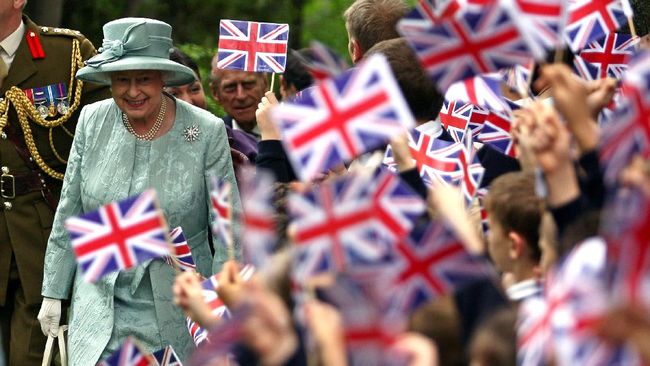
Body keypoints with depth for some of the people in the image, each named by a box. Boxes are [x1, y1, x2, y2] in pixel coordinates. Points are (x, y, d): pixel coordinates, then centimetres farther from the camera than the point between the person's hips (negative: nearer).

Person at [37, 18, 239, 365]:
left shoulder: (206, 132, -11)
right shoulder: (92, 122, -2)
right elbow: (69, 214, 7)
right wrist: (53, 294, 8)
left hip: (176, 317, -2)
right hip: (99, 307, 2)